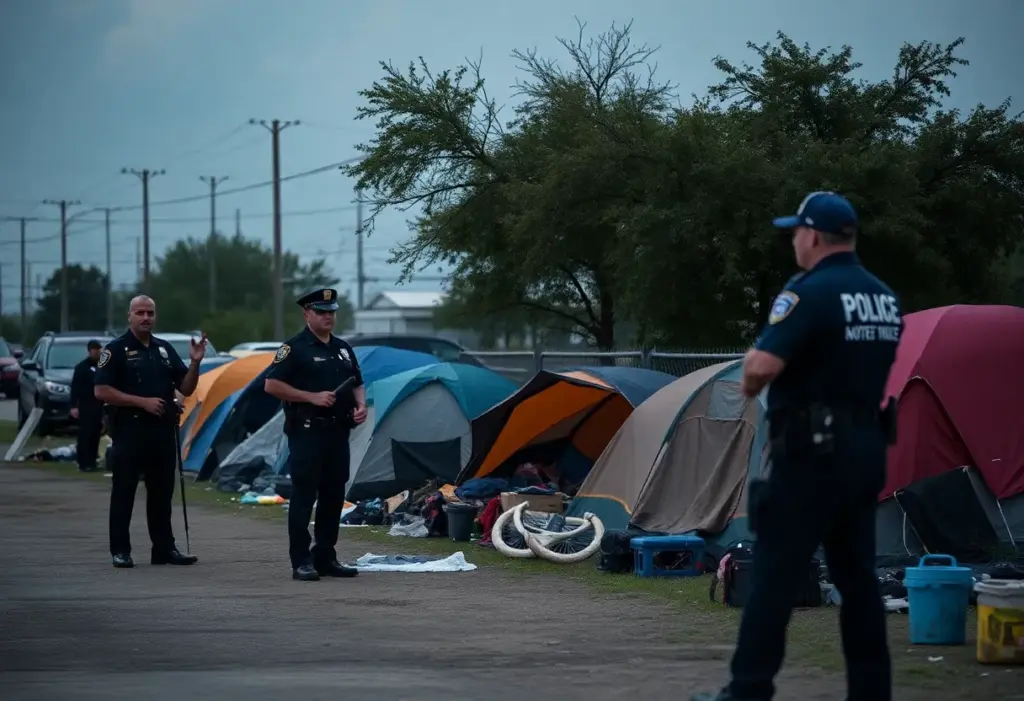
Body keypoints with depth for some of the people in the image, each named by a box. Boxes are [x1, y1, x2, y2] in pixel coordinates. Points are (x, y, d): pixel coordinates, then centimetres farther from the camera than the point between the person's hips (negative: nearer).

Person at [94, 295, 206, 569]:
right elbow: (102, 391, -11)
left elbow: (186, 388, 13)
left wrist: (195, 363, -6)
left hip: (162, 430, 6)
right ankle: (120, 551, 2)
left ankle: (164, 548, 15)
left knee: (161, 492, 9)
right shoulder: (116, 350, -4)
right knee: (124, 492, -2)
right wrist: (142, 402, -17)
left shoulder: (165, 349, 14)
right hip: (129, 430, -6)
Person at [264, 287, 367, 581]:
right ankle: (301, 562, -7)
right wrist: (311, 397, -17)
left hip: (338, 432, 7)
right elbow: (271, 385, -11)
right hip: (307, 432, -7)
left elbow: (357, 384, 24)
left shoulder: (343, 348, 16)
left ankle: (326, 557, 16)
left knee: (333, 496, 9)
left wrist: (361, 405, 2)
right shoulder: (295, 348, -6)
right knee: (303, 495, -7)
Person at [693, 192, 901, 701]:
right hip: (866, 448, 8)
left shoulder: (810, 292, -14)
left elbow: (763, 365, -25)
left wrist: (749, 382, -3)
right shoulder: (885, 298, 12)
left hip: (813, 451, -8)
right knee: (857, 574, 11)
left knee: (776, 572, -4)